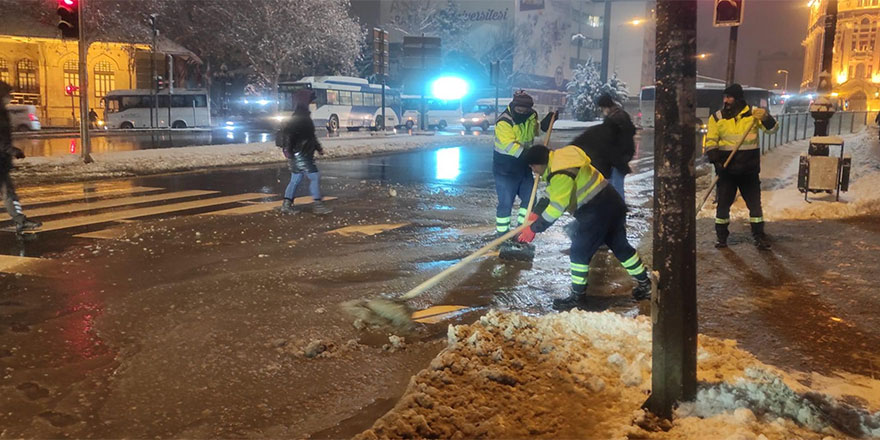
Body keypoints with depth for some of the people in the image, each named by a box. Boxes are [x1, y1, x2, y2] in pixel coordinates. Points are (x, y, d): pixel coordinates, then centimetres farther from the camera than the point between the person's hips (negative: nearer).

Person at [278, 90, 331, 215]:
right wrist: (288, 150, -27)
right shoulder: (298, 117, -15)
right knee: (314, 176, -9)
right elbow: (287, 133, -23)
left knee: (296, 179, 12)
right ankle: (317, 205, -7)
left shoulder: (304, 116, 17)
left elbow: (310, 135, 27)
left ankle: (286, 205, 16)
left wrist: (318, 147, 26)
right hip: (300, 154, -10)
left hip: (304, 154, 10)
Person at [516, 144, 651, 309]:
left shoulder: (561, 174, -23)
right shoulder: (559, 162, 11)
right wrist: (537, 213, 9)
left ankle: (577, 295, 6)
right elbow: (552, 194, 19)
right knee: (620, 246, 21)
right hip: (612, 204, 11)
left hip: (597, 211, -11)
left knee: (580, 252, -3)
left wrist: (534, 229, -22)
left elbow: (556, 207, -27)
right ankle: (645, 284, 32)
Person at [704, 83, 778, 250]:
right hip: (726, 169, 0)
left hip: (749, 169, 0)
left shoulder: (753, 114, 0)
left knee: (754, 202, 6)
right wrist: (715, 159, -14)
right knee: (723, 203, 5)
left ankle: (759, 236, 19)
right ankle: (721, 236, 18)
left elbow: (773, 128, -5)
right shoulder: (717, 117, 0)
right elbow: (711, 141, 0)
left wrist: (765, 117, -26)